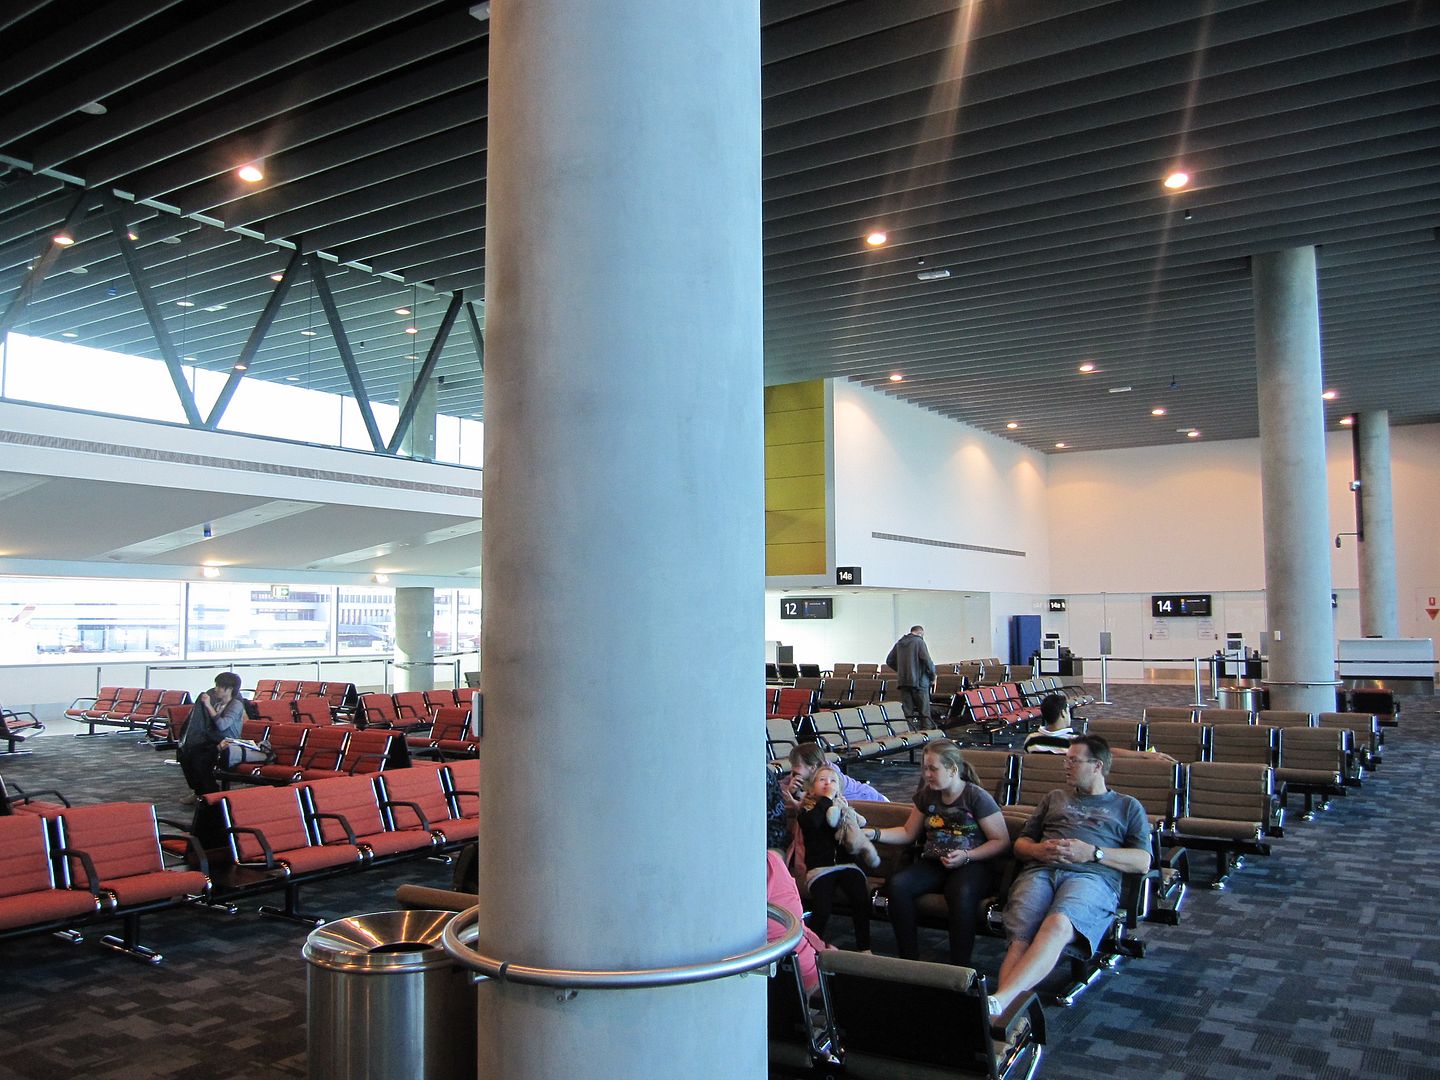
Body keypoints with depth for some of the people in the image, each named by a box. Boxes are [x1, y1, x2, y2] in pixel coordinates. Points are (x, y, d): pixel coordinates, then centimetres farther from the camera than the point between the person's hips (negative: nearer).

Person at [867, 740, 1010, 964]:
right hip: (933, 863, 5)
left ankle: (959, 967, -25)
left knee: (962, 893, -40)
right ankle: (909, 961, -17)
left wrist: (966, 857, -17)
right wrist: (872, 833, 8)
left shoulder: (977, 797, -5)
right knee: (897, 884, -26)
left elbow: (1002, 841, -5)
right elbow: (908, 833, 22)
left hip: (973, 864, -5)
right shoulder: (926, 795, 13)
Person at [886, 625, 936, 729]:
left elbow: (889, 661, 16)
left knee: (907, 711, 7)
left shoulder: (899, 643, 13)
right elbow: (927, 661, -13)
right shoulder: (919, 641, -6)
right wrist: (932, 676, 0)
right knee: (924, 712, 0)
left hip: (902, 681, 5)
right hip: (919, 681, -5)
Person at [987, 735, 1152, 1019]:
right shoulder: (1055, 798, 36)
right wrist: (1038, 850, 6)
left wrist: (1092, 853, -3)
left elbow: (1143, 862, 12)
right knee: (1021, 938, -30)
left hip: (1091, 876, -3)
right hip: (1040, 872, 3)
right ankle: (1008, 1016, -48)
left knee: (1057, 925, -39)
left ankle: (999, 1001, -54)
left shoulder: (1128, 807, 26)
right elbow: (1020, 843, 31)